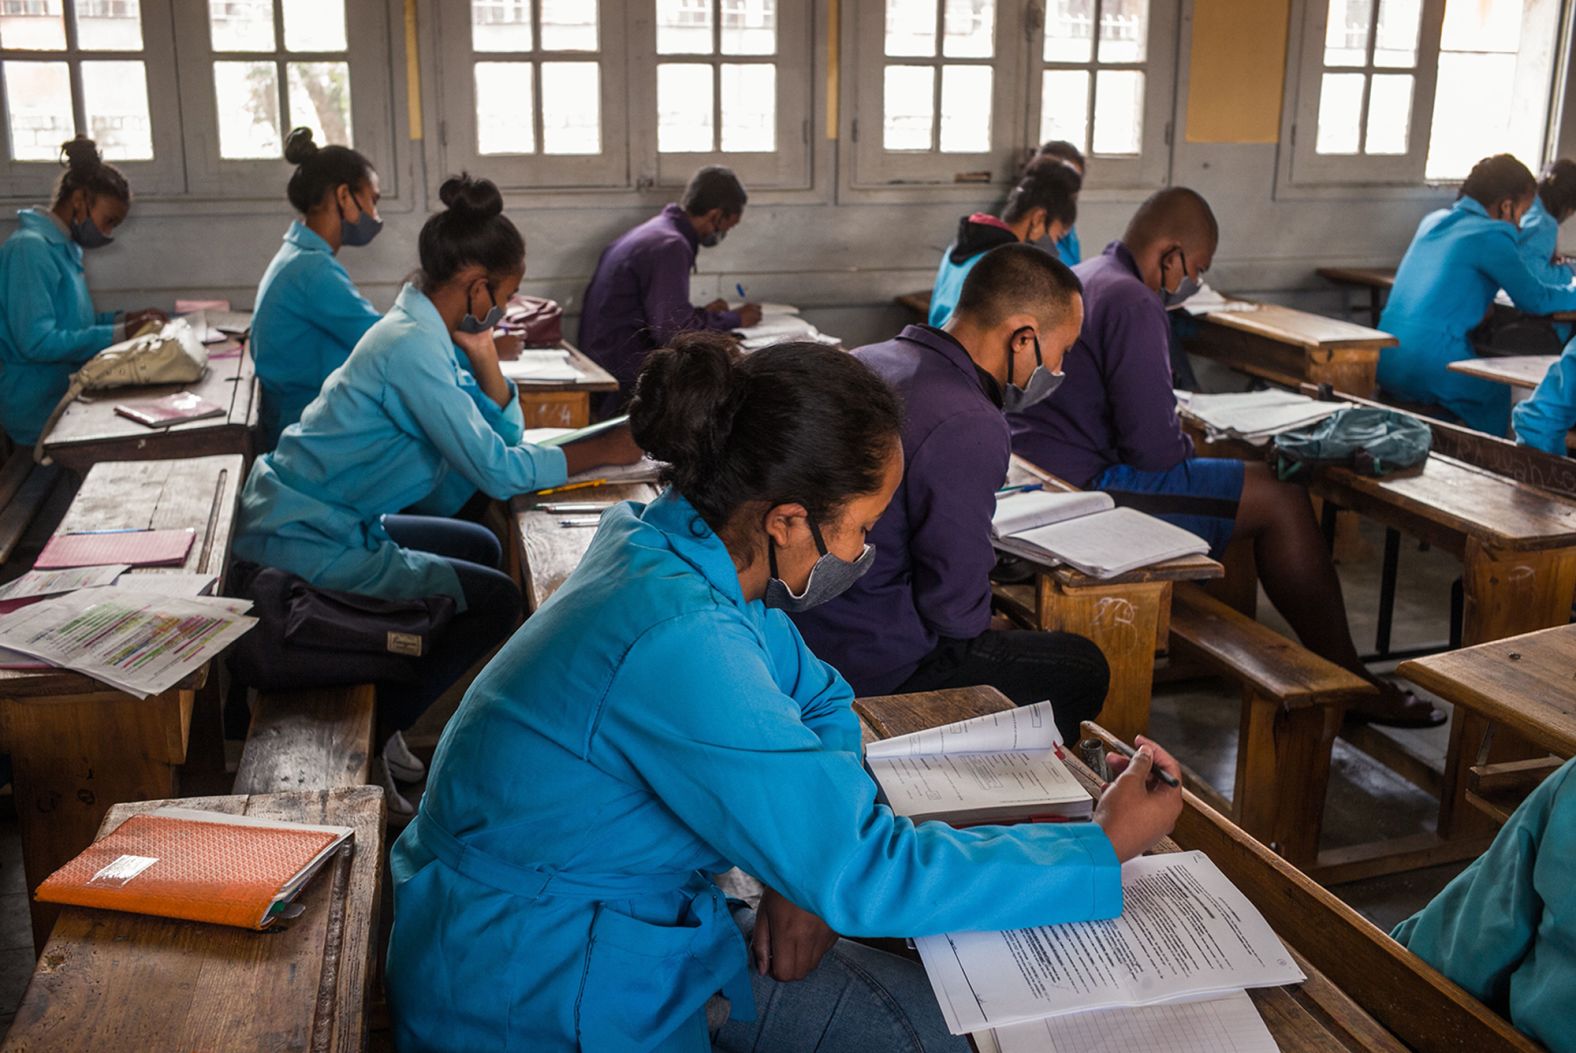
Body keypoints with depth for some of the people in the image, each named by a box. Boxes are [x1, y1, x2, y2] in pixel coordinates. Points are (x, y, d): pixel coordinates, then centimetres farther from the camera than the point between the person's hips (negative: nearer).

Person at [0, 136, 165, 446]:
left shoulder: (66, 247, 14)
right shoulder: (30, 248, -16)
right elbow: (37, 341, -24)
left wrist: (125, 319, 5)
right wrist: (120, 335, -21)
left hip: (67, 391, 9)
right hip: (40, 408, -9)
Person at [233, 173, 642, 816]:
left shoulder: (421, 331, 9)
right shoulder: (414, 349, -22)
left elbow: (501, 434, 9)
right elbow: (496, 470, -25)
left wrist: (482, 355, -6)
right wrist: (604, 451, -16)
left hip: (320, 522, 10)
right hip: (303, 543, -10)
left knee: (481, 547, 21)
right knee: (496, 599, -10)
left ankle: (381, 720, 20)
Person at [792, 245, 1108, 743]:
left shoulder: (863, 362, 4)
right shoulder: (969, 430, -25)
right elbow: (956, 605, -21)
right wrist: (982, 626, 3)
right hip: (875, 671, -9)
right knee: (1085, 669, 8)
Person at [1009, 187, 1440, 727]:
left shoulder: (1080, 277, 16)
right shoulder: (1133, 303, -17)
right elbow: (1155, 449, -21)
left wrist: (1172, 421, 15)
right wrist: (1185, 444, 1)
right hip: (1088, 489, -11)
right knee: (1281, 498, -5)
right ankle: (1349, 685, 6)